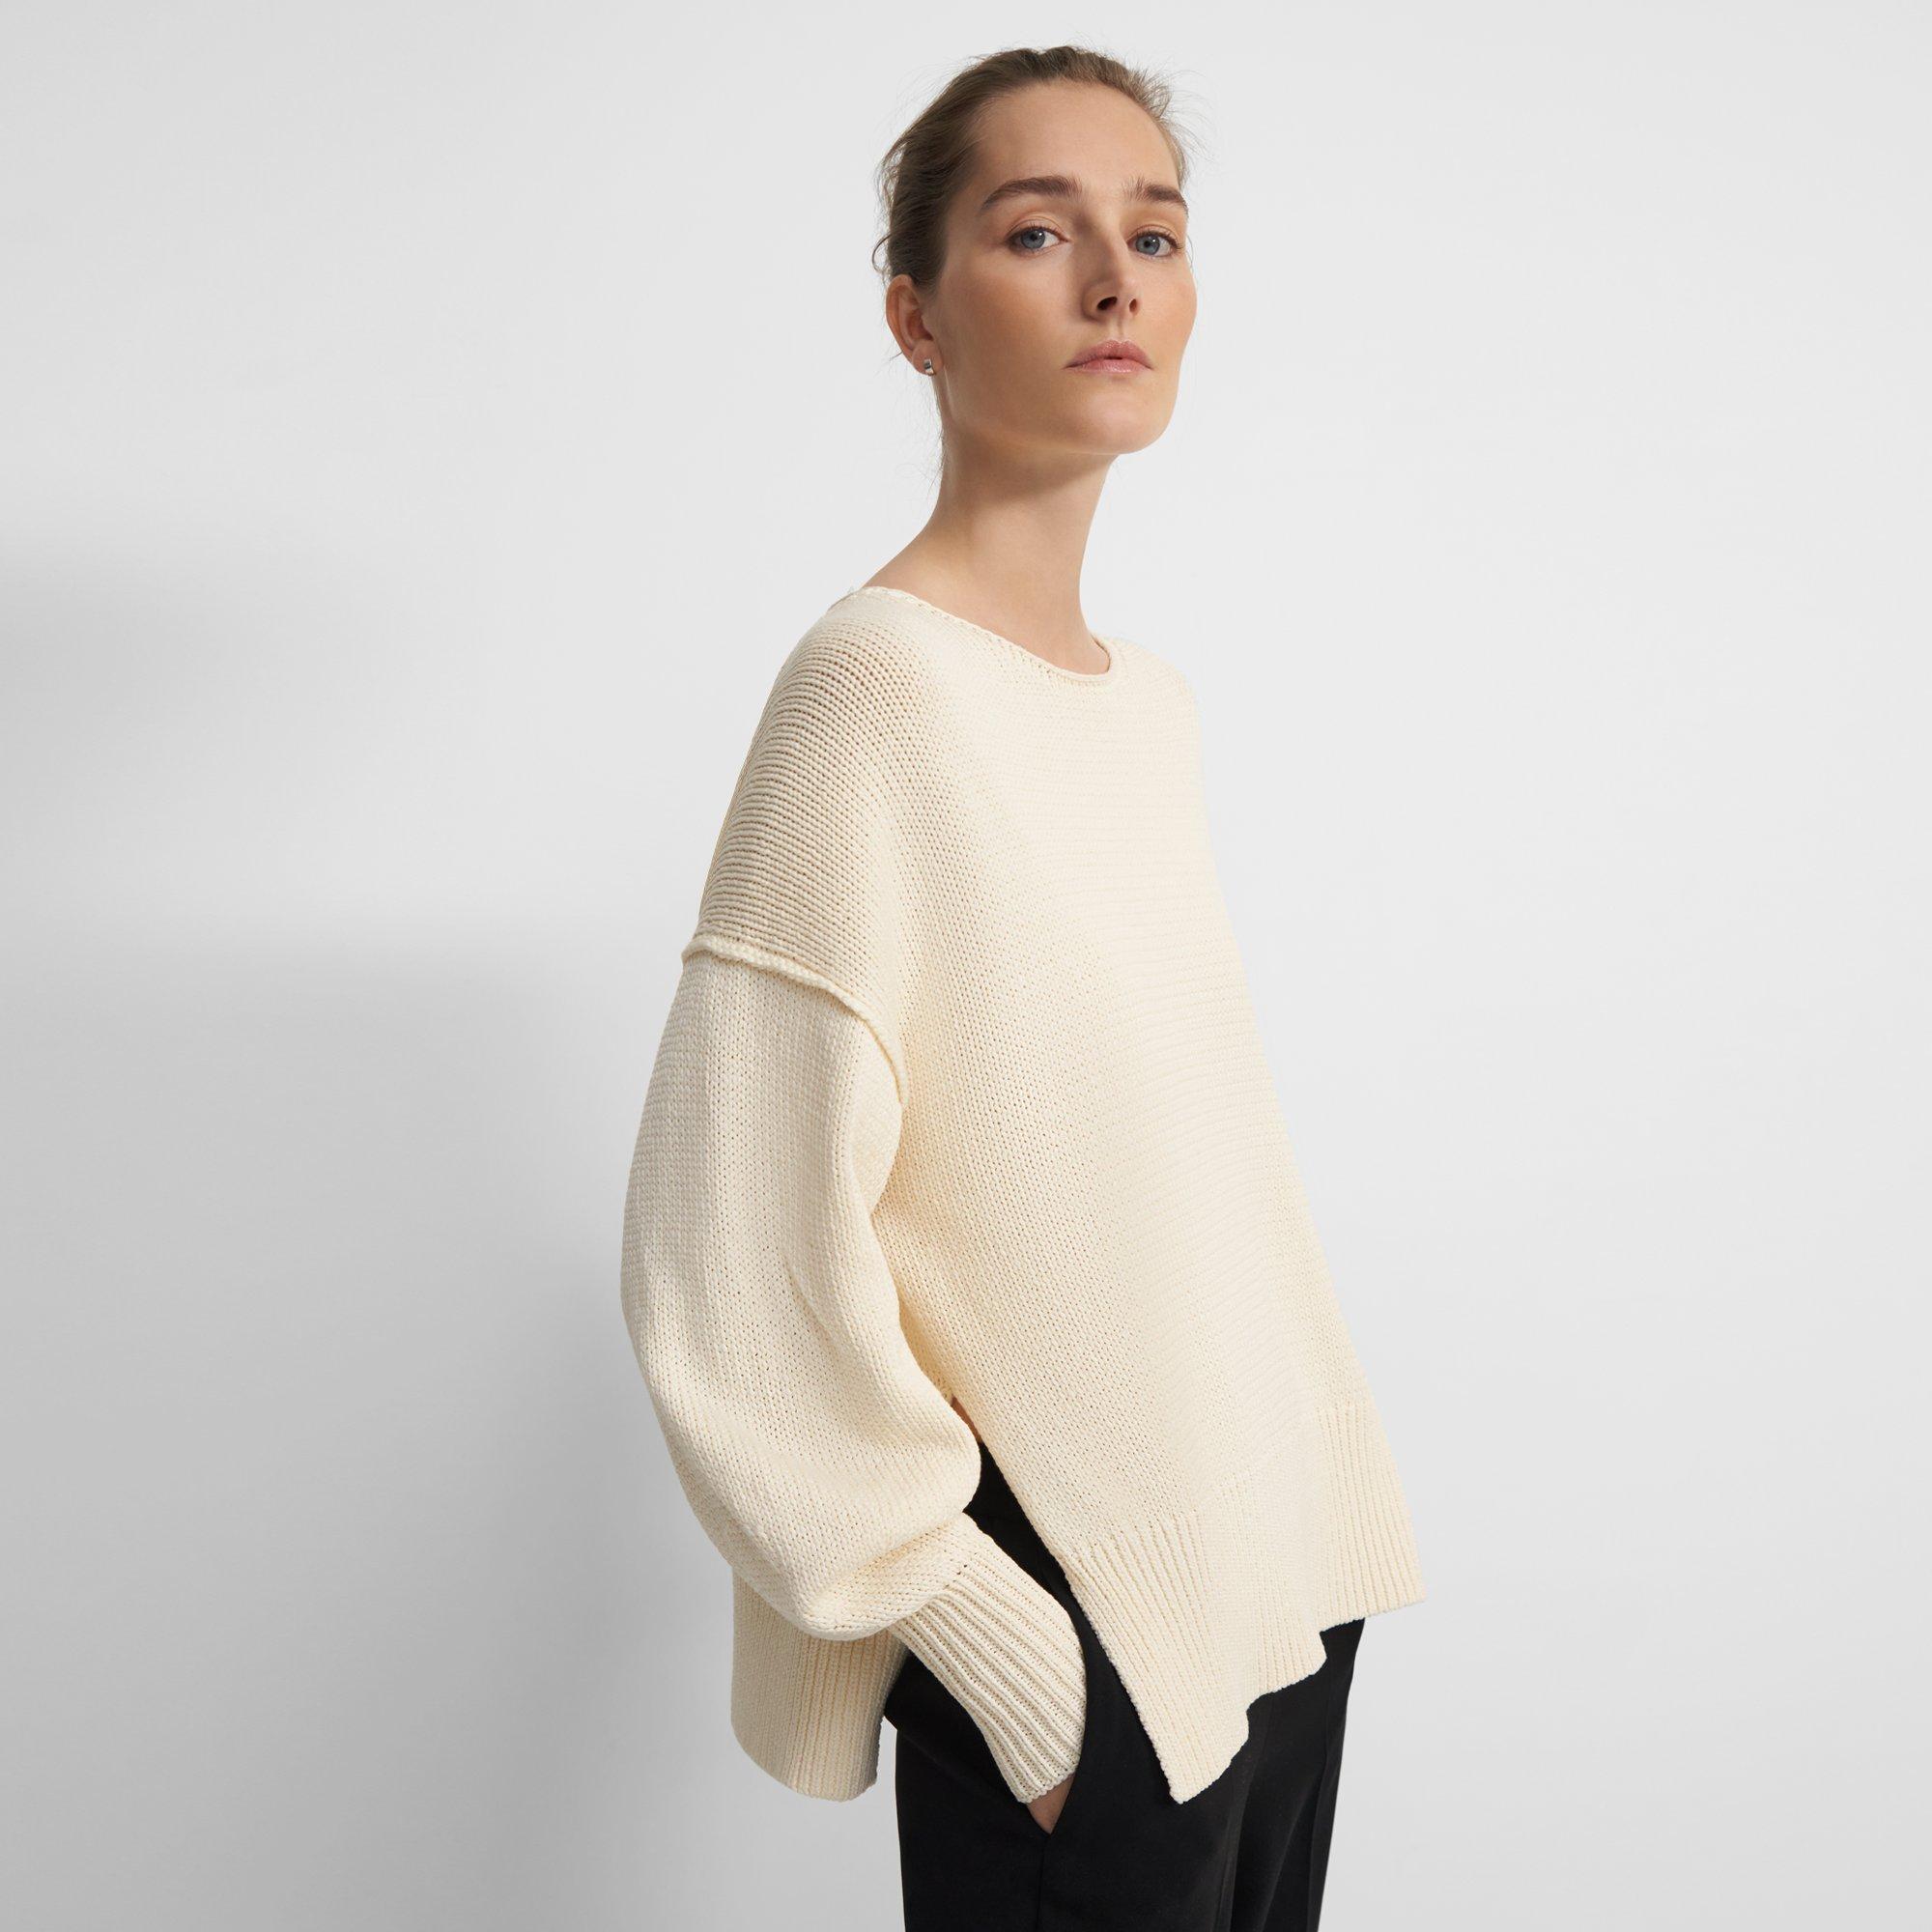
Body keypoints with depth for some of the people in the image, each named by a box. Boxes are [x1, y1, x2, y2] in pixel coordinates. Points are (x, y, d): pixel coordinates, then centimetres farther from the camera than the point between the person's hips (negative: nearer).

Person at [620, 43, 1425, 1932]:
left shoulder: (1158, 701, 6)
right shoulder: (875, 682, -17)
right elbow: (736, 1270, -21)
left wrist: (1319, 1507, 10)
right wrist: (1004, 1658, -15)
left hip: (1280, 1572, 7)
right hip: (1080, 1647, -7)